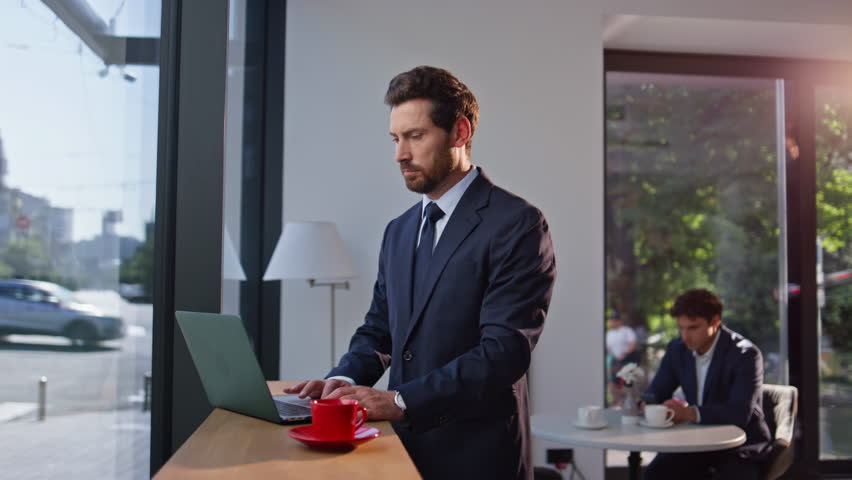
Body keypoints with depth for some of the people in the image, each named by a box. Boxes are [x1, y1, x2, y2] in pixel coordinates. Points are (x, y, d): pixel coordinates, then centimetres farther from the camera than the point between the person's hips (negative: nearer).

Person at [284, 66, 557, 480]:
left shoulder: (517, 224, -12)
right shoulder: (398, 231, 11)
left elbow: (504, 351, -19)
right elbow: (378, 330, 14)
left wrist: (400, 401, -23)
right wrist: (344, 379, -5)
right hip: (404, 447, 6)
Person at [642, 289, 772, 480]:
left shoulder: (745, 354, -17)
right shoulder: (677, 349, 1)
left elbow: (740, 413, -28)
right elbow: (656, 392, 6)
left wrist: (690, 412, -41)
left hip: (740, 445, -4)